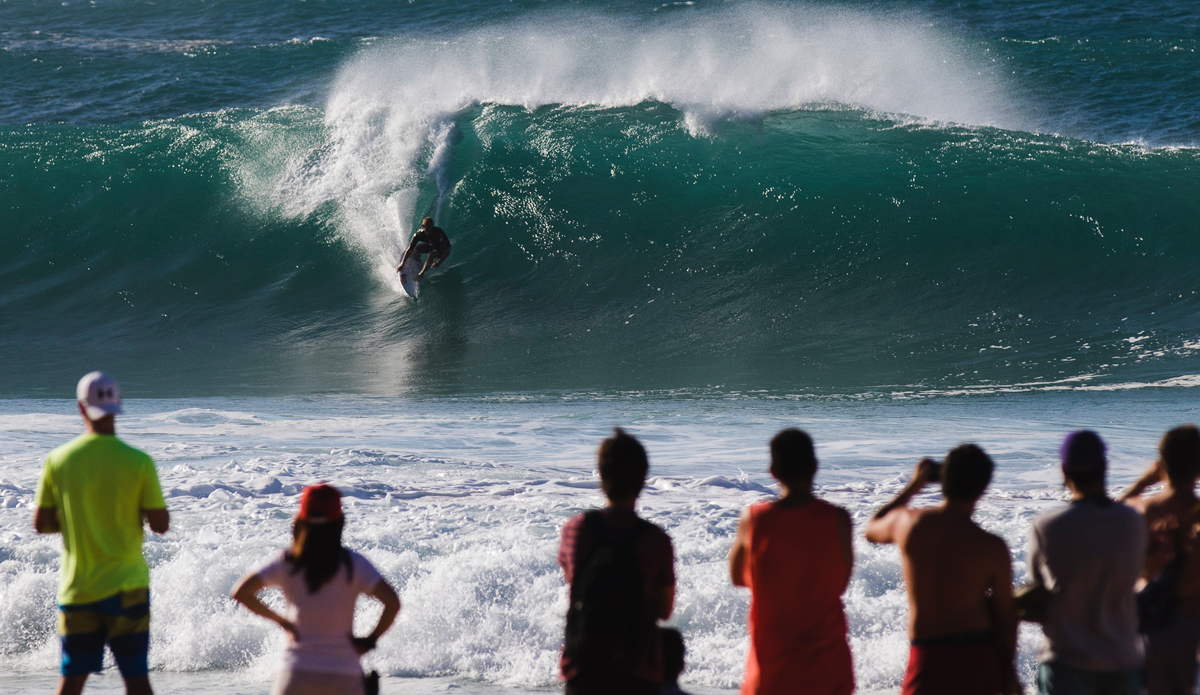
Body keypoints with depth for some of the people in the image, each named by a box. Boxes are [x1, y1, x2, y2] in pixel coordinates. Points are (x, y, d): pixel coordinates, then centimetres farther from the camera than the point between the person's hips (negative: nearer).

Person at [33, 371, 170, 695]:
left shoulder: (57, 461, -4)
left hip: (76, 589, 2)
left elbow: (41, 524, 2)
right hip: (125, 585, -2)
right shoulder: (139, 462, -10)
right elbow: (161, 524, -7)